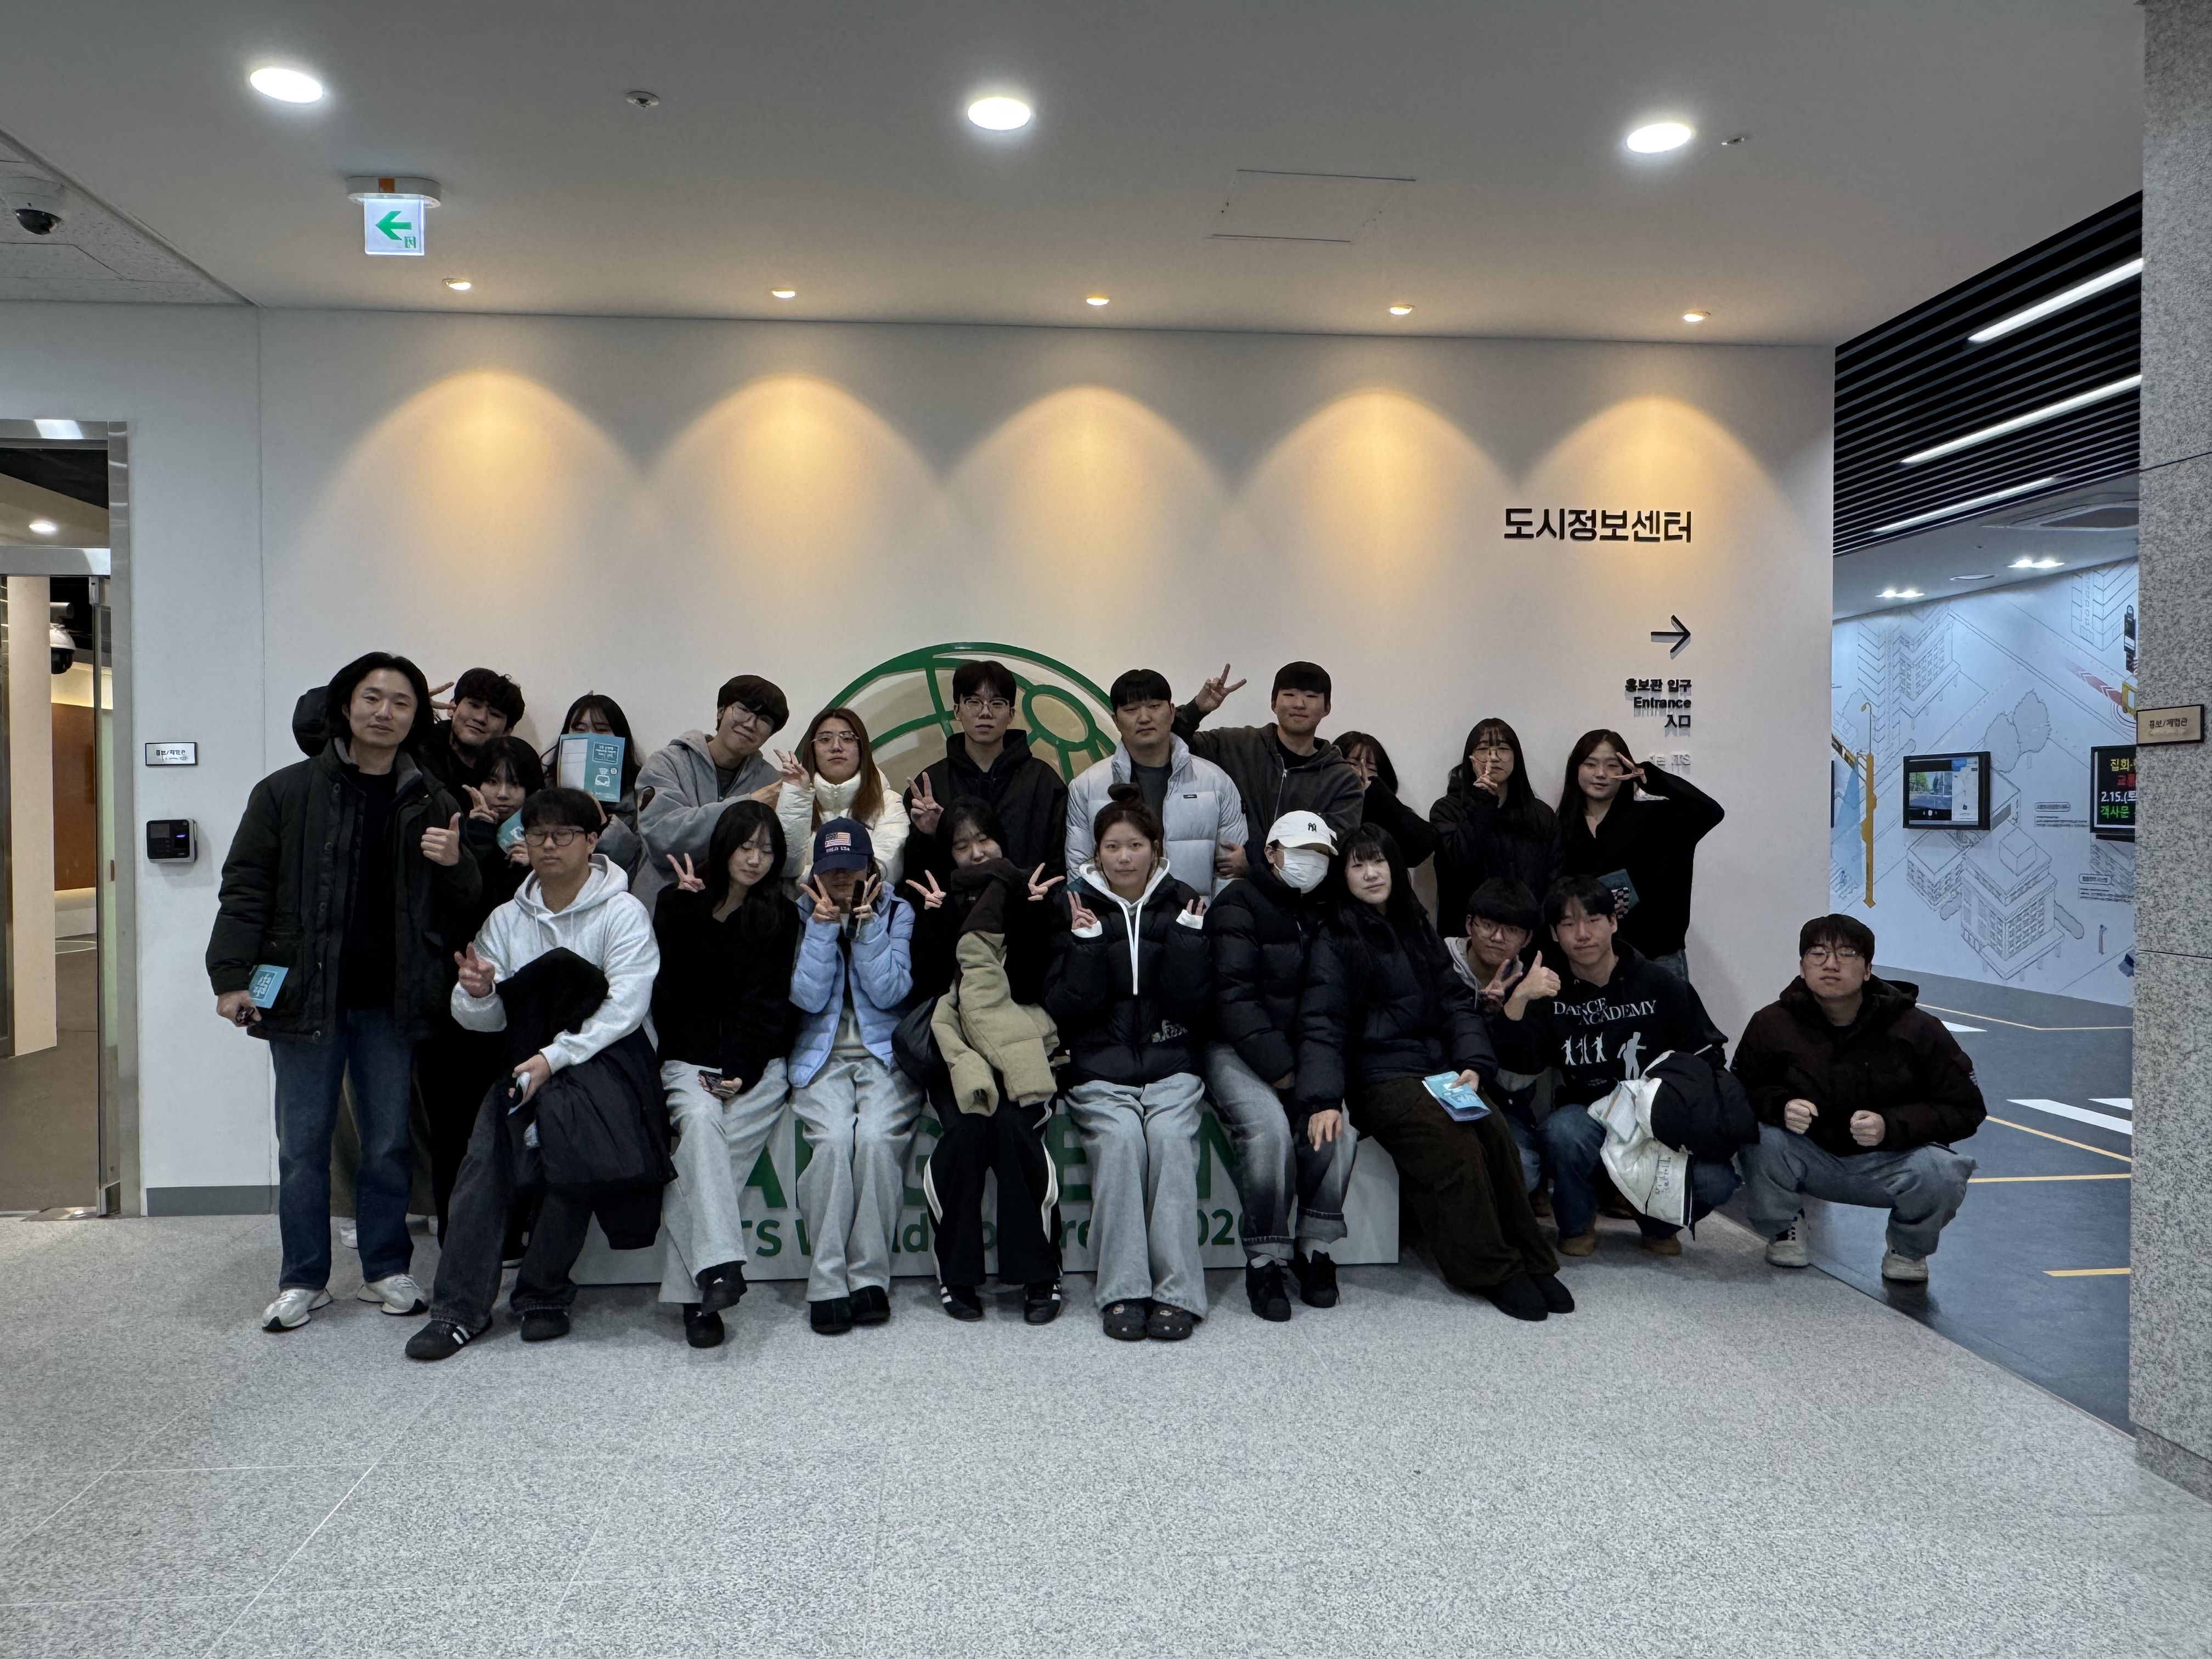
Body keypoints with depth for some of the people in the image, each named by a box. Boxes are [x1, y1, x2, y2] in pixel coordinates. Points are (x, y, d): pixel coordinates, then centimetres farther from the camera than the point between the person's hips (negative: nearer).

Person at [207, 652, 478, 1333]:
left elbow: (465, 906, 12)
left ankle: (386, 1269, 25)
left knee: (389, 1144, 11)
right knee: (302, 1146, 7)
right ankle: (303, 1279, 21)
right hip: (305, 997, -1)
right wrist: (231, 976, -9)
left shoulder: (432, 803, 5)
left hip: (392, 1002, 1)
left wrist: (454, 866, -10)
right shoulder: (288, 792, 0)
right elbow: (245, 888, 0)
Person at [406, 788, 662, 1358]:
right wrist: (477, 993, -16)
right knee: (486, 1154, -23)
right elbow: (482, 1020, 8)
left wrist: (554, 1058, -21)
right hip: (528, 1062, 4)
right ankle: (459, 1309, -15)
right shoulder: (507, 919, 14)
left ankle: (543, 1296, -13)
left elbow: (624, 1009, -11)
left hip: (607, 1059, -4)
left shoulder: (622, 913, 0)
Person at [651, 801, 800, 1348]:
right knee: (700, 1118, -31)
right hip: (689, 1059, 1)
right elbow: (668, 988, -3)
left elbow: (770, 1002, -1)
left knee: (700, 1144, -24)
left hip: (758, 1066, 0)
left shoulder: (780, 915, 7)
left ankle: (690, 1291, -23)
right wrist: (688, 907, -8)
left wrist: (740, 1071, -12)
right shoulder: (677, 903, 10)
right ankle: (719, 1265, -40)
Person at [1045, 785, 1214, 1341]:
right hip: (1099, 1067, 0)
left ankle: (1176, 1291, -24)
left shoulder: (1183, 907, 9)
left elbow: (1194, 1006, 1)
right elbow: (1066, 1011, -2)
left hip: (1171, 1063, 1)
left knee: (1170, 1135, -27)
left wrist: (1187, 937, -8)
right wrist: (1086, 941, -11)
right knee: (1119, 1135, -28)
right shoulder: (1078, 909, 7)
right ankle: (1123, 1291, -23)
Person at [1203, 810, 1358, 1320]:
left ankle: (1314, 1249, -5)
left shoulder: (1320, 914, 17)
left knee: (1335, 1124, -22)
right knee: (1269, 1128, -30)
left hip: (1299, 1050, 5)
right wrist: (1278, 1067, -18)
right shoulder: (1239, 905, -4)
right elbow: (1233, 996, -13)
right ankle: (1264, 1260, -14)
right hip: (1235, 1050, -5)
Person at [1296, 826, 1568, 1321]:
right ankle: (1493, 1271, -17)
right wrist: (1324, 1099, -24)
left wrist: (1473, 1065, -3)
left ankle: (1530, 1261, -11)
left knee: (1494, 1132, -21)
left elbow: (1455, 1001, 15)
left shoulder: (1417, 929, 18)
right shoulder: (1335, 942, 0)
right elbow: (1321, 1025, -9)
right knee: (1452, 1144, -27)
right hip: (1379, 1079, -5)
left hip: (1439, 1068, 5)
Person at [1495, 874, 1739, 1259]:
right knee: (1562, 1131, -35)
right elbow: (1520, 1063, -13)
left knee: (1715, 1181, -25)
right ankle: (1577, 1226, -3)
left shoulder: (1662, 985, 2)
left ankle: (1658, 1223, 12)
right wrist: (1518, 1000, -29)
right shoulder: (1548, 990, 1)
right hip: (1589, 1115, -1)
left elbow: (1709, 1057, 8)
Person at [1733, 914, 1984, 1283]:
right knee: (1763, 1139, -30)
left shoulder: (1918, 1029, -12)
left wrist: (1890, 1126, -25)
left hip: (1887, 1164, 0)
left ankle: (1909, 1247, 6)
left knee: (1943, 1174, -31)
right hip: (1811, 1160, 0)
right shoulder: (1772, 1025, -11)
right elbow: (1740, 1093, -2)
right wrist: (1780, 1107, -27)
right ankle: (1783, 1229, 4)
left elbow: (1966, 1109, -9)